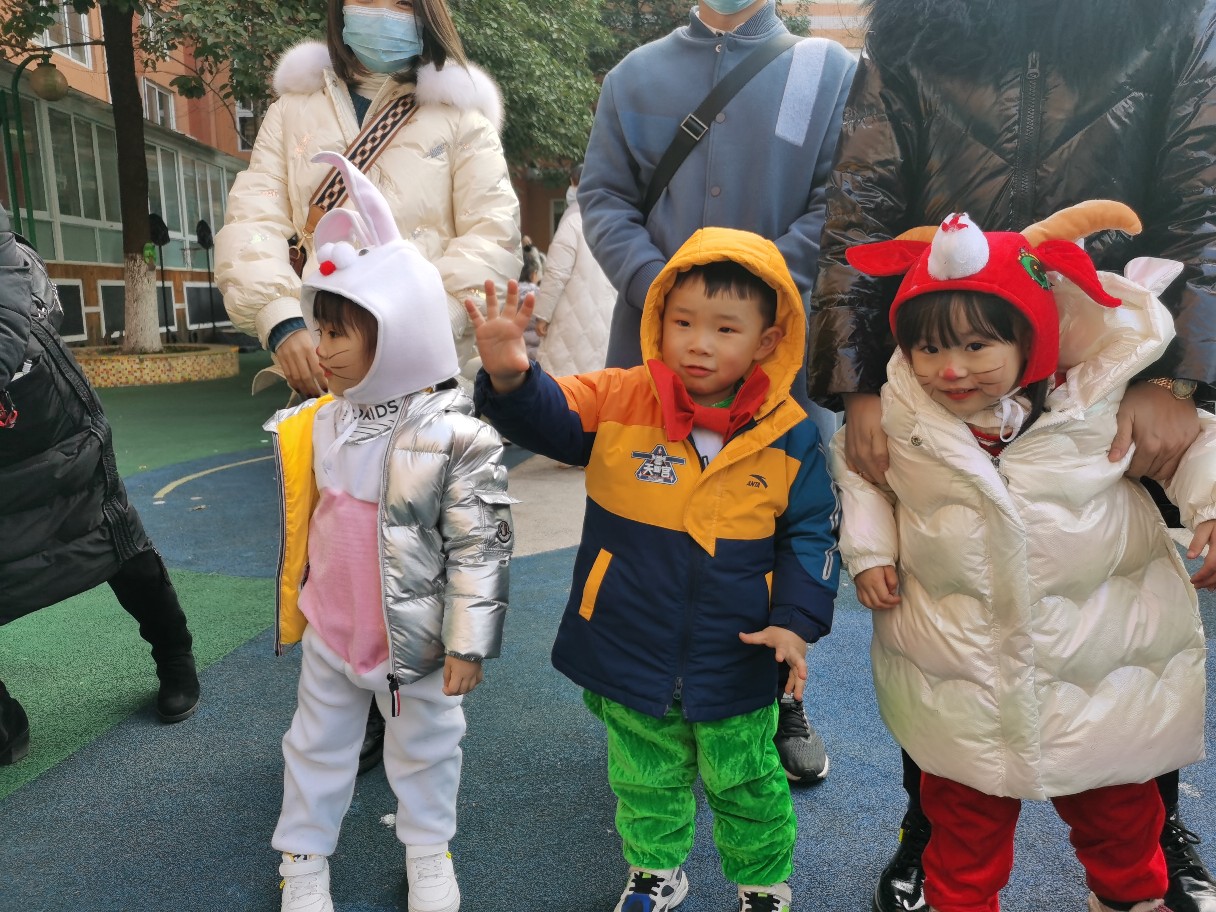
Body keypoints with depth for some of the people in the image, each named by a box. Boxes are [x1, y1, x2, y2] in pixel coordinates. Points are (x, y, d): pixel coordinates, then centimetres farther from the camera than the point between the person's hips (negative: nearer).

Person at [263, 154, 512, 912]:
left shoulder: (456, 436, -22)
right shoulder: (321, 424, -4)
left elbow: (481, 546, -19)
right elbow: (304, 522, 9)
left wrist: (469, 643, -17)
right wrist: (293, 604, 14)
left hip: (414, 639, -5)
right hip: (330, 630, 5)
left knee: (425, 748, 18)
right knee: (318, 744, 21)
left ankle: (430, 850, 42)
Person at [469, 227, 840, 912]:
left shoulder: (791, 437, -10)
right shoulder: (619, 403, -12)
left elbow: (810, 534, -3)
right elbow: (544, 415, -18)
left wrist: (797, 620, -13)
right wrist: (510, 377, -40)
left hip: (734, 664, -1)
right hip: (630, 654, 1)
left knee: (744, 783, 20)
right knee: (645, 779, 23)